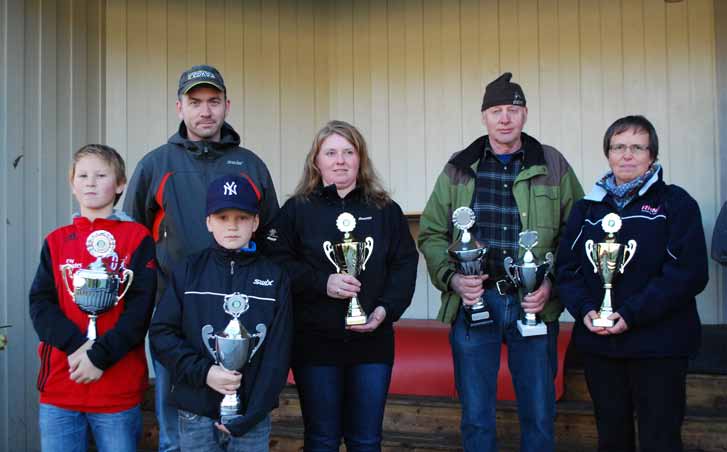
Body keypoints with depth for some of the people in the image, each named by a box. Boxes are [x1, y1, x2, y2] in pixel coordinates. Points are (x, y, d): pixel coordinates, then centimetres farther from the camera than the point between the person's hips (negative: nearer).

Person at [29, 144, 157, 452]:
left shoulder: (137, 238, 0)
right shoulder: (56, 241, 10)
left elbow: (140, 309, -7)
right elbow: (40, 304, 1)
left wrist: (100, 356, -16)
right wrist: (77, 345, -15)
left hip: (119, 389, -2)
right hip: (59, 387, 3)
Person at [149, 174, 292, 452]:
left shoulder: (274, 277, 0)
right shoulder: (189, 272, 1)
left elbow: (278, 351, -3)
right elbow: (161, 333, -1)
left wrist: (250, 415, -8)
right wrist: (202, 372, -13)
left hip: (252, 418, 0)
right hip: (196, 414, 0)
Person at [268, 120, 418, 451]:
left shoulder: (386, 210, 9)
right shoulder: (296, 210, 3)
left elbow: (405, 265, 4)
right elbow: (278, 263, -6)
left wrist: (387, 309, -11)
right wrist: (322, 283, -19)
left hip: (372, 340, 2)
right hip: (315, 341, -2)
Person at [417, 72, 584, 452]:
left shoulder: (553, 166, 5)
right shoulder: (459, 169, 7)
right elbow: (431, 233, 9)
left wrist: (552, 284, -9)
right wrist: (453, 278, -6)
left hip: (534, 305, 0)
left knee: (539, 414, 9)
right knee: (476, 417, 8)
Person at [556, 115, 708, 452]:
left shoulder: (675, 203, -2)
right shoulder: (587, 208, 11)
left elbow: (689, 272, -11)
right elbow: (567, 268, 9)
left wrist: (631, 315, -18)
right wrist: (584, 310, -10)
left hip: (658, 344, -4)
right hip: (597, 342, 4)